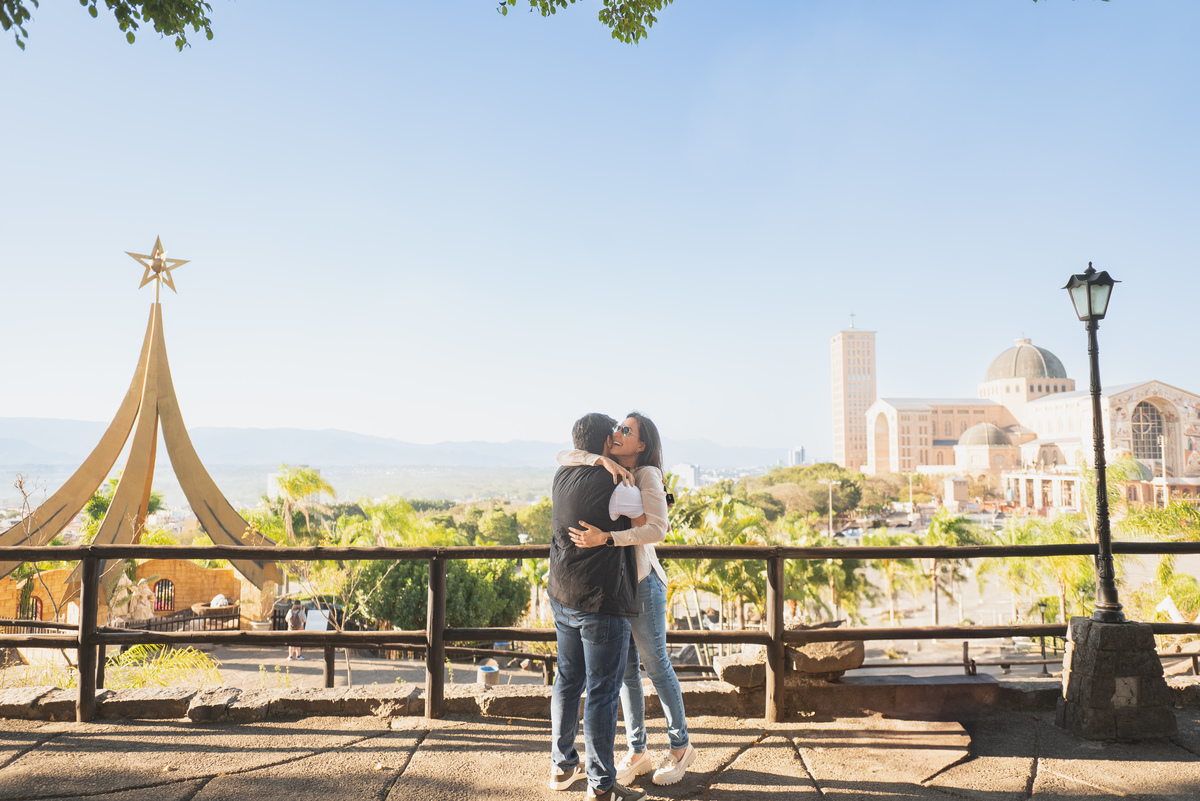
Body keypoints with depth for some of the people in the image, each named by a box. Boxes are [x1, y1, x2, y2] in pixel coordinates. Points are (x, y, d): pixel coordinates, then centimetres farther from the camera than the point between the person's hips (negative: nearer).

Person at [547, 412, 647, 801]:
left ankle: (562, 766, 32)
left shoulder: (562, 477, 3)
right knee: (602, 692, 2)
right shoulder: (617, 488, -18)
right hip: (602, 602, -8)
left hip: (562, 597, 8)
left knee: (567, 680, 19)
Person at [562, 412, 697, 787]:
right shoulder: (606, 472, 7)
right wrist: (602, 460, -22)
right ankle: (636, 753, 24)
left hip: (640, 581, -6)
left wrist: (605, 538, -33)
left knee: (656, 665, 7)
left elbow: (657, 529, -23)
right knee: (625, 670, 12)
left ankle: (680, 745, 25)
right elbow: (564, 456, -5)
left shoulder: (647, 475, -11)